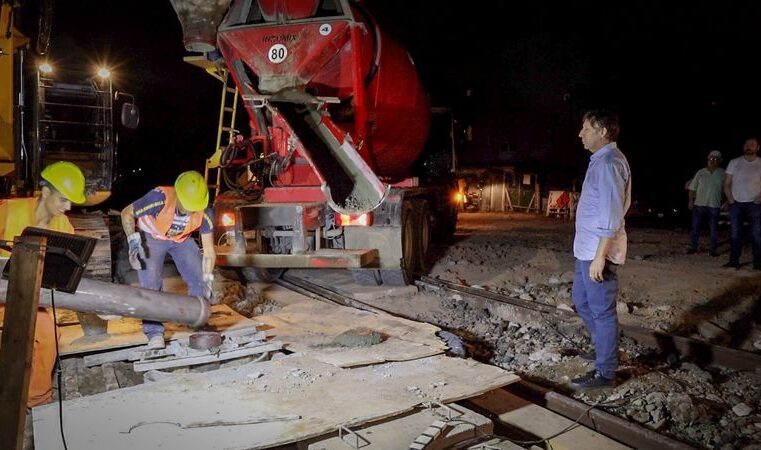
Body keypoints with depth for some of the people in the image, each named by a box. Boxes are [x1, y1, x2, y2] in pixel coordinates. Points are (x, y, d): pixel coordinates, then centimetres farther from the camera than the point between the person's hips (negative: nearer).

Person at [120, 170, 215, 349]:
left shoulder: (204, 213, -29)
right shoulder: (159, 198, -39)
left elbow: (209, 250, -18)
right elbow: (127, 213, -21)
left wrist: (207, 280, -23)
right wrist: (133, 241, -34)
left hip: (181, 240, 3)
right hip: (151, 238, -3)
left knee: (199, 281, -4)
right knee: (151, 285, -15)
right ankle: (154, 332, -2)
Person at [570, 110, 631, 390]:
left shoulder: (608, 163, -17)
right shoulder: (601, 159, 14)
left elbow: (611, 216, -22)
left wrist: (599, 256, -23)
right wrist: (591, 253, 21)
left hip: (598, 251, -10)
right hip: (587, 249, 10)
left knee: (602, 311, -1)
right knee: (581, 300, 21)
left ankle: (605, 372, 11)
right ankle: (604, 348, 38)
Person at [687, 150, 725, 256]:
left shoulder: (722, 174, 1)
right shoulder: (700, 173, 1)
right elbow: (693, 188, 5)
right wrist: (691, 201, 0)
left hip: (714, 205, 0)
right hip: (699, 204, 0)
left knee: (714, 229, 6)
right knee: (695, 227, 5)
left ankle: (712, 250, 16)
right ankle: (692, 247, 15)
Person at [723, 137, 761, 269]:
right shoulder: (734, 162, 7)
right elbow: (726, 184, 8)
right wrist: (730, 200, -4)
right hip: (736, 204, 2)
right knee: (734, 234, 4)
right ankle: (734, 261, 10)